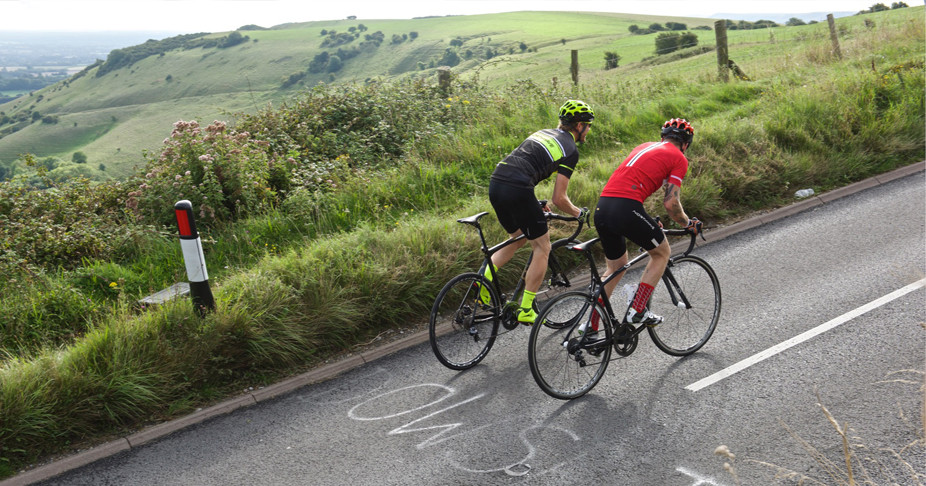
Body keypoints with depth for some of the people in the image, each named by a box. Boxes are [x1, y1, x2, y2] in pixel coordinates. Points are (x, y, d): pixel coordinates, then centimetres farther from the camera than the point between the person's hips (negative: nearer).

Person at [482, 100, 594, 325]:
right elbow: (559, 199, -1)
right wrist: (579, 213, 18)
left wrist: (535, 204, 34)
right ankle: (526, 310, 8)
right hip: (516, 190, -8)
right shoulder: (571, 150, 4)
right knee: (542, 248, 8)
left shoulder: (543, 133, 27)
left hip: (495, 183, 8)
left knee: (518, 238, 28)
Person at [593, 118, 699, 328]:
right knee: (662, 253, 18)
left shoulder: (645, 147, 28)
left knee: (615, 267, 23)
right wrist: (688, 223, 17)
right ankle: (637, 311, 13)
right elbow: (670, 203, -2)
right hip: (626, 210, -7)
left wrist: (649, 223, 40)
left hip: (602, 208, 7)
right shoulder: (679, 158, 6)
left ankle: (590, 325, 21)